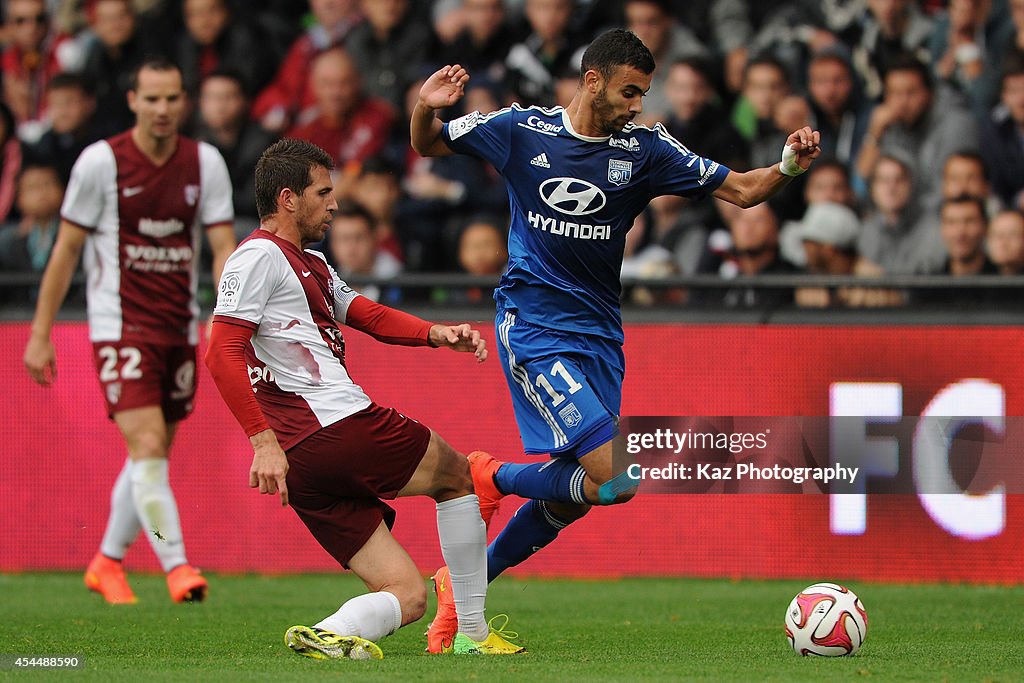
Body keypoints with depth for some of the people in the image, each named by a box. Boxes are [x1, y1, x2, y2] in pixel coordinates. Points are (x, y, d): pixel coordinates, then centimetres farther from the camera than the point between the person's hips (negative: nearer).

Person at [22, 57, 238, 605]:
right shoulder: (101, 161, -8)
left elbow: (224, 247, 1)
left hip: (179, 329, 4)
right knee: (147, 448, -16)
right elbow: (66, 250, -2)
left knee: (152, 455, 11)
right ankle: (176, 568, -18)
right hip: (121, 327, -4)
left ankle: (107, 563, 28)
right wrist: (40, 334, -2)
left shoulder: (204, 163, 2)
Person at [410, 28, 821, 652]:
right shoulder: (522, 130, -4)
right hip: (532, 325, -5)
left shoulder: (646, 150, 2)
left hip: (598, 334, 5)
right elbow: (427, 144, 9)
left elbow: (741, 191, 1)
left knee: (572, 496, 5)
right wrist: (426, 107, -14)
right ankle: (491, 479, 6)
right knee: (614, 478, -19)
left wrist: (789, 166, -18)